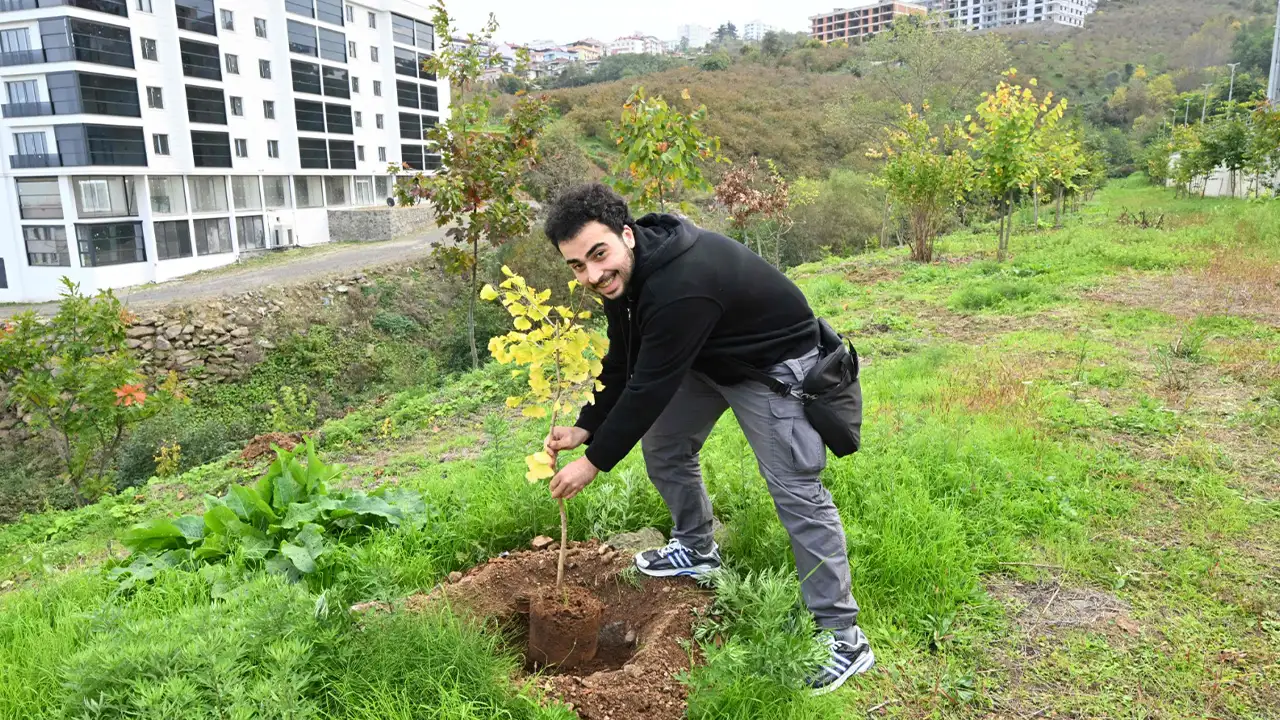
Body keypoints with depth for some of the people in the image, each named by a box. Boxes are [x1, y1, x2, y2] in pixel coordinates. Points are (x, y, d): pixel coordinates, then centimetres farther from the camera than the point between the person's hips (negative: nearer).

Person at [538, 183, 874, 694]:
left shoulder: (680, 286, -39)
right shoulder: (624, 273, -9)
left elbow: (649, 386, -32)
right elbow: (622, 365, 2)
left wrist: (594, 461, -22)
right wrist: (586, 427, -5)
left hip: (774, 362, -9)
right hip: (706, 357, 9)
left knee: (794, 489, -13)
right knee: (662, 444, 12)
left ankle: (842, 638, -2)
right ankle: (697, 550, 34)